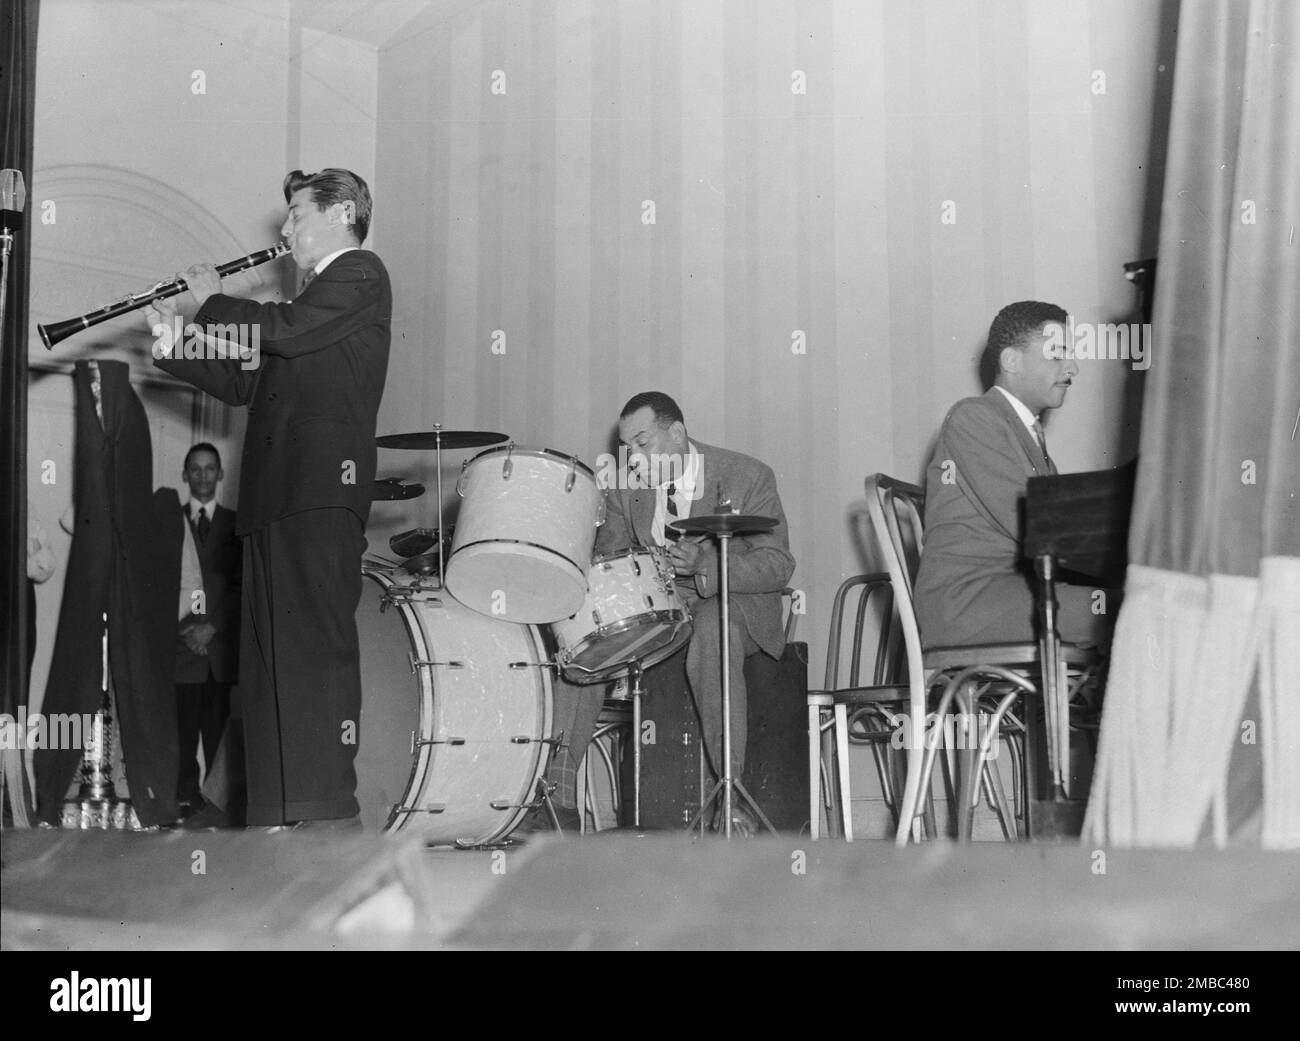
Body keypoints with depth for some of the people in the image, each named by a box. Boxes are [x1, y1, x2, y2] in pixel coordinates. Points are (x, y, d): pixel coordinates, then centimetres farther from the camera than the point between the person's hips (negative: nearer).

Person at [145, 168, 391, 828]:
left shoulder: (360, 274, 2)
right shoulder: (315, 298, 29)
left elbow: (283, 330, -13)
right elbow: (246, 384, 25)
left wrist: (211, 302, 3)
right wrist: (174, 344, 16)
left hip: (321, 489, -9)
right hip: (276, 498, 9)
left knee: (316, 644, -14)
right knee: (270, 655, 6)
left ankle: (329, 811, -14)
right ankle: (277, 813, 9)